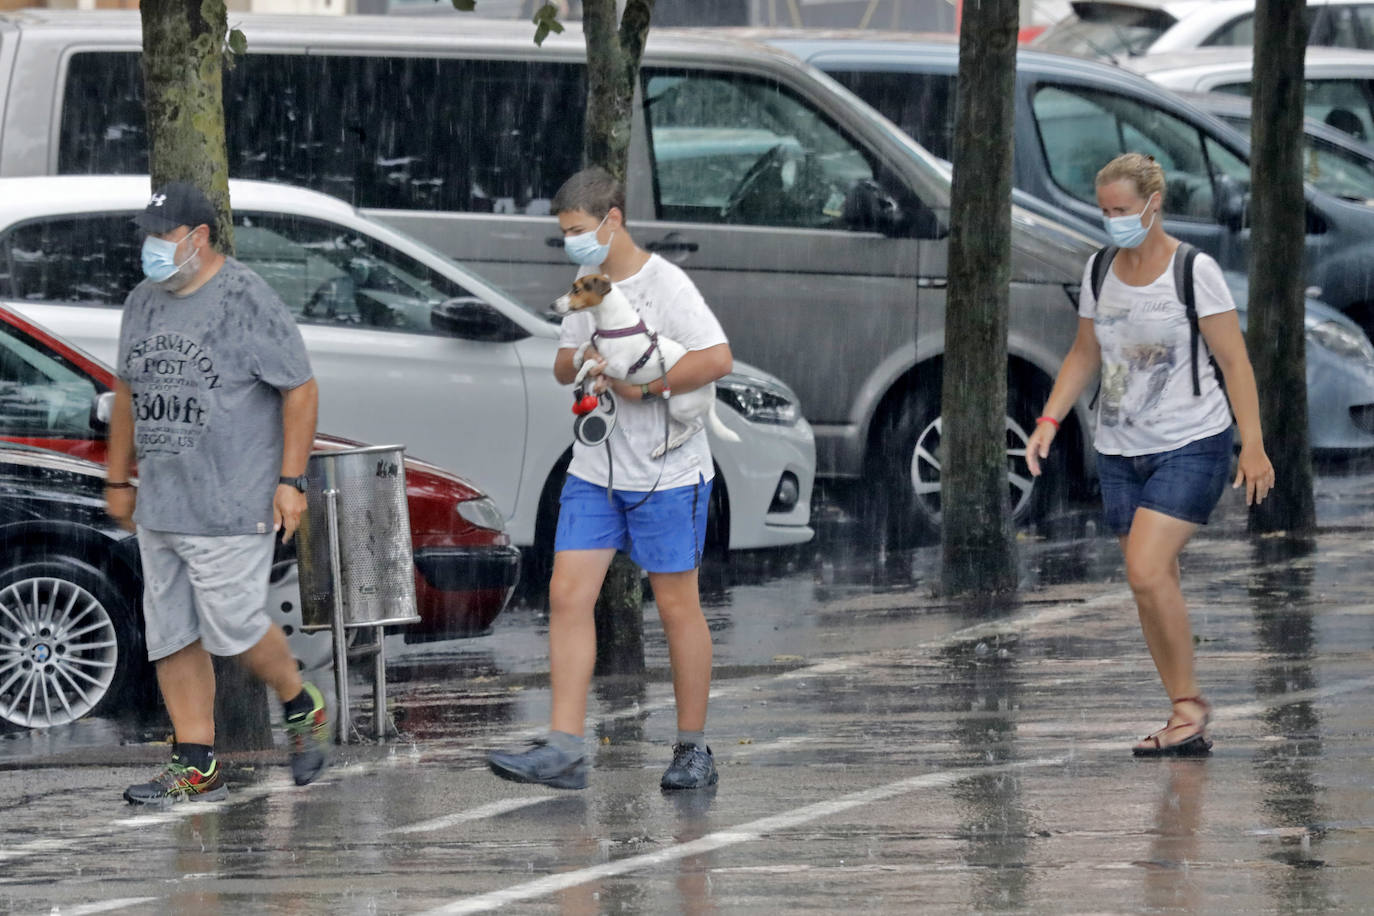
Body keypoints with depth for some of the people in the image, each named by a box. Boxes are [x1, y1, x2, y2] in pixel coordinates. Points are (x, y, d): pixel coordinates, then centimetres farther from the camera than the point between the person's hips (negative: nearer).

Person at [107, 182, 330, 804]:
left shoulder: (247, 302, -10)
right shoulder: (143, 303, 12)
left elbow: (301, 390, -9)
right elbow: (127, 391, 22)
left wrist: (291, 480, -13)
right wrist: (118, 478, 21)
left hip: (232, 507, -7)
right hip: (158, 507, 7)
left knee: (232, 626, -8)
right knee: (171, 637, 4)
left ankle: (302, 707, 19)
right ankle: (197, 769, 7)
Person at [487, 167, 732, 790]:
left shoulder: (664, 284, -14)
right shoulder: (588, 283, 11)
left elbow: (717, 359, -24)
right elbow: (563, 364, 19)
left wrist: (643, 386, -20)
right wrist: (582, 362, -5)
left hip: (666, 475, -7)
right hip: (595, 473, 7)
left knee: (677, 606, 2)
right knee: (567, 596, -3)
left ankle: (693, 750, 13)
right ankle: (563, 750, -6)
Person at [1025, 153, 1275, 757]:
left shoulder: (1195, 271, -9)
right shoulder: (1099, 271, 7)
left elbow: (1234, 361, -8)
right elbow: (1085, 355, 17)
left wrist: (1253, 445, -13)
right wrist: (1049, 421, 4)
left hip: (1191, 445, -6)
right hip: (1120, 451, 6)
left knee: (1147, 569, -20)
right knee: (1151, 586, 4)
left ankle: (1189, 702, -7)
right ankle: (1189, 725, 11)